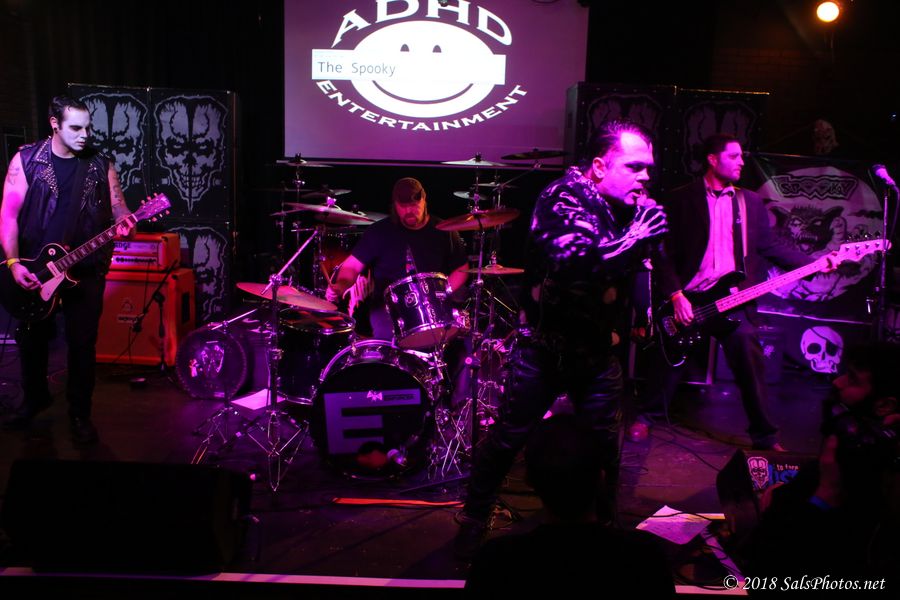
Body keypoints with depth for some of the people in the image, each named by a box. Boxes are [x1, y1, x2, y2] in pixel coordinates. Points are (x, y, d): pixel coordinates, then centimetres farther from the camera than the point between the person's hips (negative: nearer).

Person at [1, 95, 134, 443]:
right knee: (31, 339, 14)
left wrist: (124, 222, -25)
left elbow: (118, 206, 1)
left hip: (86, 270, 0)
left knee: (82, 343, 3)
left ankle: (79, 412, 19)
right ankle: (35, 398, 38)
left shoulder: (101, 166, 2)